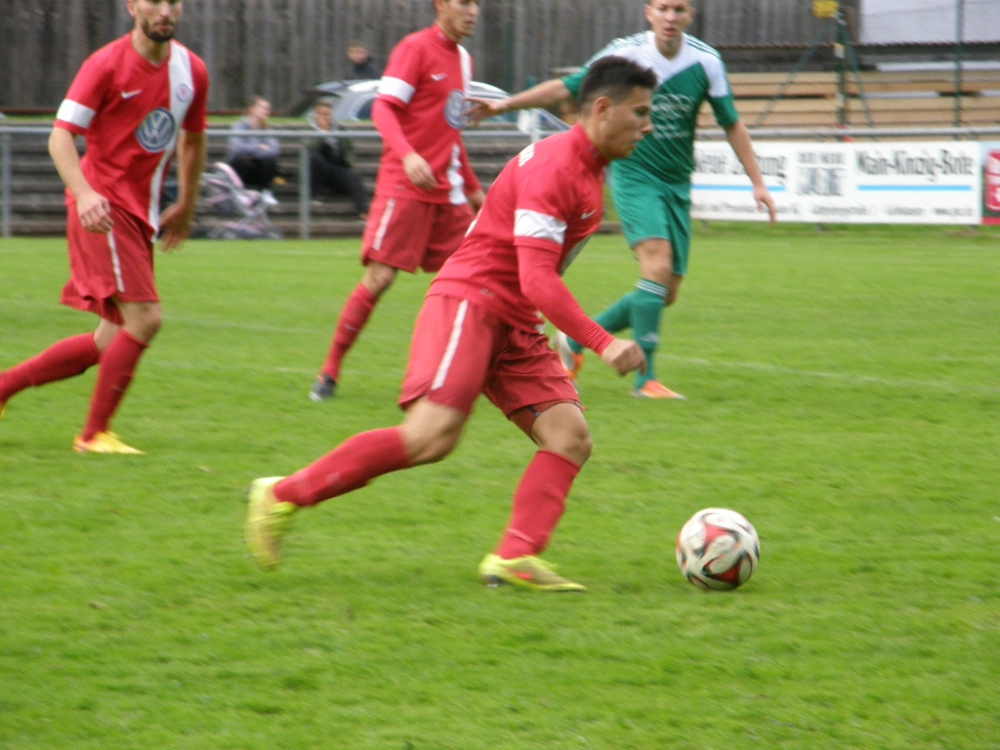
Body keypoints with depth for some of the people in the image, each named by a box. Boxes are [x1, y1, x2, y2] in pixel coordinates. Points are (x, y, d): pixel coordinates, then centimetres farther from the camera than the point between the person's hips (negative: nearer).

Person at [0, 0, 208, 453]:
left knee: (112, 342, 8)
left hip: (141, 214, 7)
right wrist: (84, 193, -32)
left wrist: (186, 207, 27)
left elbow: (192, 138, 23)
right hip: (103, 209, -7)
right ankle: (94, 434, -5)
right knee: (145, 318, -18)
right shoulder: (107, 65, -12)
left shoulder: (191, 71, 6)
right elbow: (60, 136, -16)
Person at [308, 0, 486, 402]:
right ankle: (329, 372, 1)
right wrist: (408, 155, -32)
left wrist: (473, 187, 26)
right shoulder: (415, 48, -7)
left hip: (447, 192, 7)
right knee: (380, 277, -10)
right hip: (404, 187, -7)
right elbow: (383, 108, -16)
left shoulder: (462, 59, 17)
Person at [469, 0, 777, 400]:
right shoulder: (625, 54, -10)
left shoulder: (705, 61, -3)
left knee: (665, 293, 3)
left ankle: (575, 340, 21)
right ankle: (644, 377, -21)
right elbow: (566, 87, -2)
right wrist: (505, 104, -6)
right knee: (658, 263, -24)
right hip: (633, 175, -4)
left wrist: (757, 182, 4)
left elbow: (732, 124, 6)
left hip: (677, 185, 4)